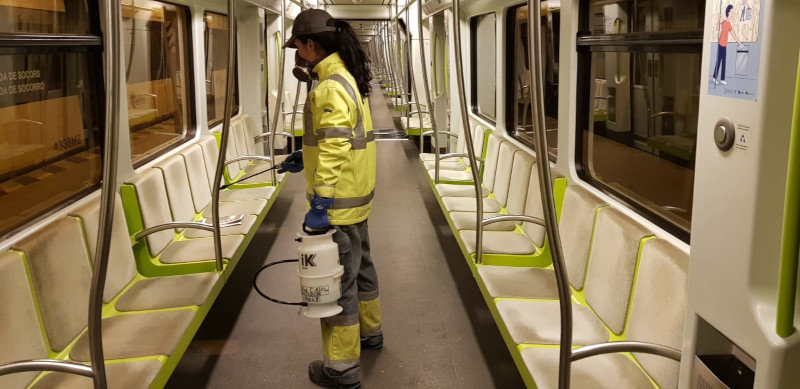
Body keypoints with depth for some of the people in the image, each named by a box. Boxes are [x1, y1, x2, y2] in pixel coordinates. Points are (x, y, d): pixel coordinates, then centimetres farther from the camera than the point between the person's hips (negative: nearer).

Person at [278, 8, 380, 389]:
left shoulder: (330, 88, -22)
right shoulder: (348, 76, 10)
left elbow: (334, 151, -29)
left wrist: (319, 205, -28)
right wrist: (306, 156, 20)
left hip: (338, 201, -10)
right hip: (357, 196, 10)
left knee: (337, 280, -1)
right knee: (359, 265, 24)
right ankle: (368, 330, 43)